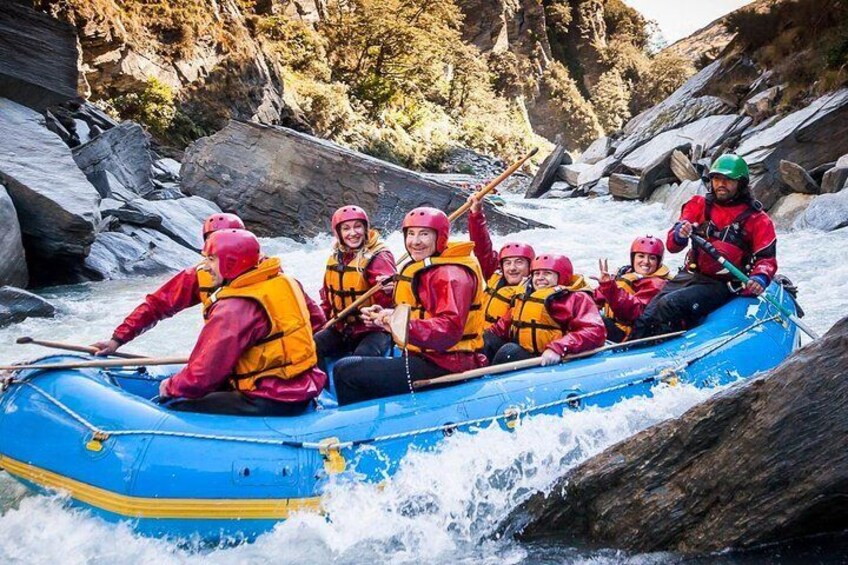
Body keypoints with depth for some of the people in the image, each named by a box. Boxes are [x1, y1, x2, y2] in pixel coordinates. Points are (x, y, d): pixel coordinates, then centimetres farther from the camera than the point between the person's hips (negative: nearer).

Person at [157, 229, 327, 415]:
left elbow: (205, 373, -17)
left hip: (274, 402, -9)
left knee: (177, 408, -6)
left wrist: (171, 387, 4)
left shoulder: (234, 308, -17)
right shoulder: (286, 281, 7)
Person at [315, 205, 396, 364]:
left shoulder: (379, 257, -10)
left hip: (374, 329, -6)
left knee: (362, 357, -33)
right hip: (341, 327, 6)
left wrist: (386, 291, -42)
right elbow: (328, 298, 23)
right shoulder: (335, 260, 10)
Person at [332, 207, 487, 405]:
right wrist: (384, 316, 2)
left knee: (345, 370, -15)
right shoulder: (417, 271, 17)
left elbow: (450, 330, -26)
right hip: (422, 358, 11)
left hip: (444, 368, -11)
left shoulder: (450, 275, -14)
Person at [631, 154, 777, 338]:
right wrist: (679, 235, -22)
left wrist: (760, 279, -24)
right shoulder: (699, 205, 10)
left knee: (669, 305, -31)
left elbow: (767, 259, -1)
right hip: (690, 275, 4)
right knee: (645, 318, -19)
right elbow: (672, 246, 4)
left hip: (722, 285, -4)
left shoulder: (757, 219, 2)